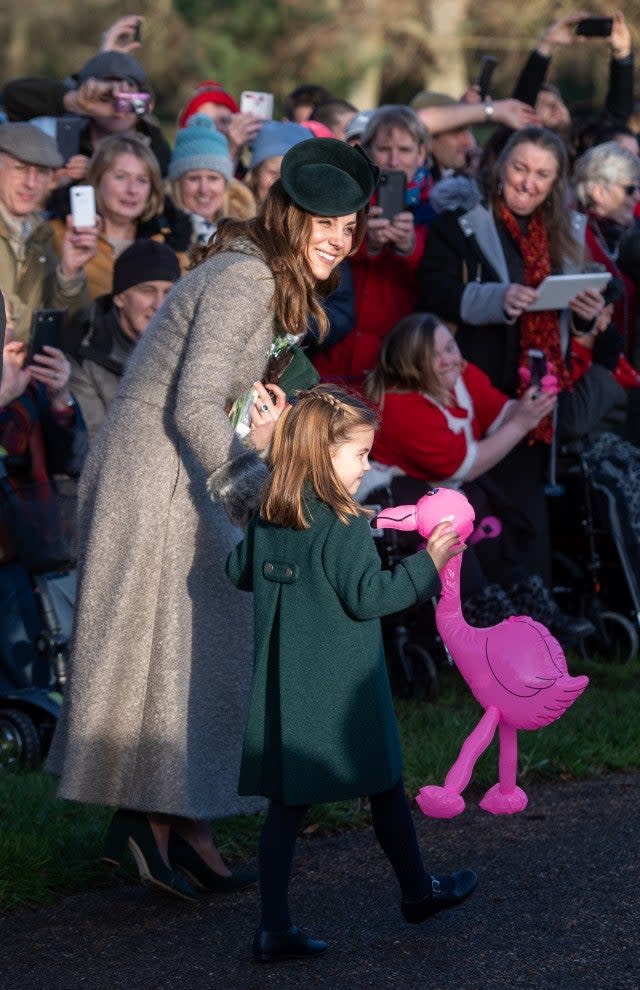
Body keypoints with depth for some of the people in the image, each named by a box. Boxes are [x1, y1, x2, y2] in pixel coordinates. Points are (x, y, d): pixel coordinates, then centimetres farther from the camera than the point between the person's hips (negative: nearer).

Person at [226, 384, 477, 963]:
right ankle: (417, 891, 32)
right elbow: (367, 596, -19)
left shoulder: (268, 519, 5)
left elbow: (240, 571, 17)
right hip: (343, 691, -6)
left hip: (284, 688, 6)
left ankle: (275, 927, 0)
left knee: (287, 802, 5)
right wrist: (428, 564, -11)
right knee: (385, 786, 14)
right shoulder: (344, 528, -17)